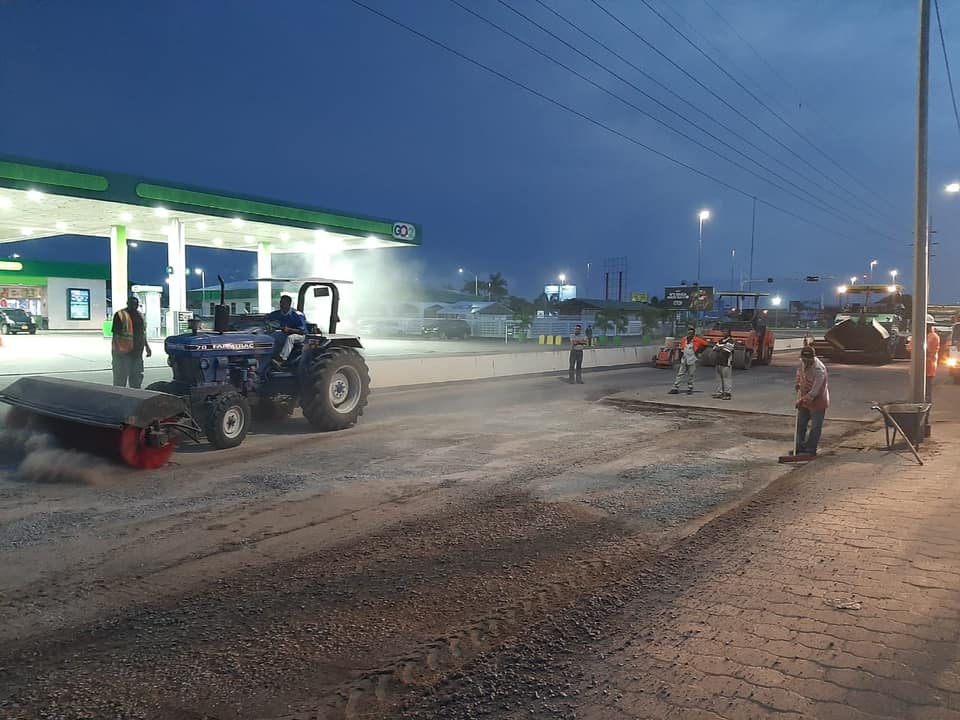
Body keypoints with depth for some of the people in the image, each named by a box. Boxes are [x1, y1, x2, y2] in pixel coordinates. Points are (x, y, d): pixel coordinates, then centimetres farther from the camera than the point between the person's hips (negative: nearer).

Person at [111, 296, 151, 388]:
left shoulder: (140, 315, 15)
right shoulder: (120, 315, -7)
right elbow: (115, 334, -12)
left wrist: (147, 346, 19)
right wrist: (116, 349, -20)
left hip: (137, 353, 7)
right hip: (123, 353, -7)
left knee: (136, 380, 16)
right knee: (120, 380, -3)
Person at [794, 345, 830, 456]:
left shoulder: (819, 369, -30)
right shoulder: (803, 362, -6)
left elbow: (815, 390, -32)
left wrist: (803, 399, -35)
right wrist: (797, 383, 10)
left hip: (817, 401, -8)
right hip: (804, 399, 8)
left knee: (815, 426, 3)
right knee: (800, 424, 14)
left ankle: (810, 449, 10)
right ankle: (800, 447, 25)